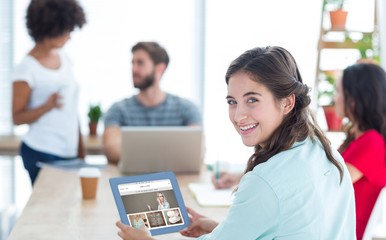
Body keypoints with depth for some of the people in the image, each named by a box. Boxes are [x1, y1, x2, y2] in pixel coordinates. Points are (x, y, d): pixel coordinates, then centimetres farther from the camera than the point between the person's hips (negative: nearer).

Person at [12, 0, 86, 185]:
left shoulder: (63, 58, 10)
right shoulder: (27, 69, -9)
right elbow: (17, 118, -7)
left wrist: (80, 149, 15)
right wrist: (47, 106, -23)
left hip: (69, 152, 6)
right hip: (42, 154, -5)